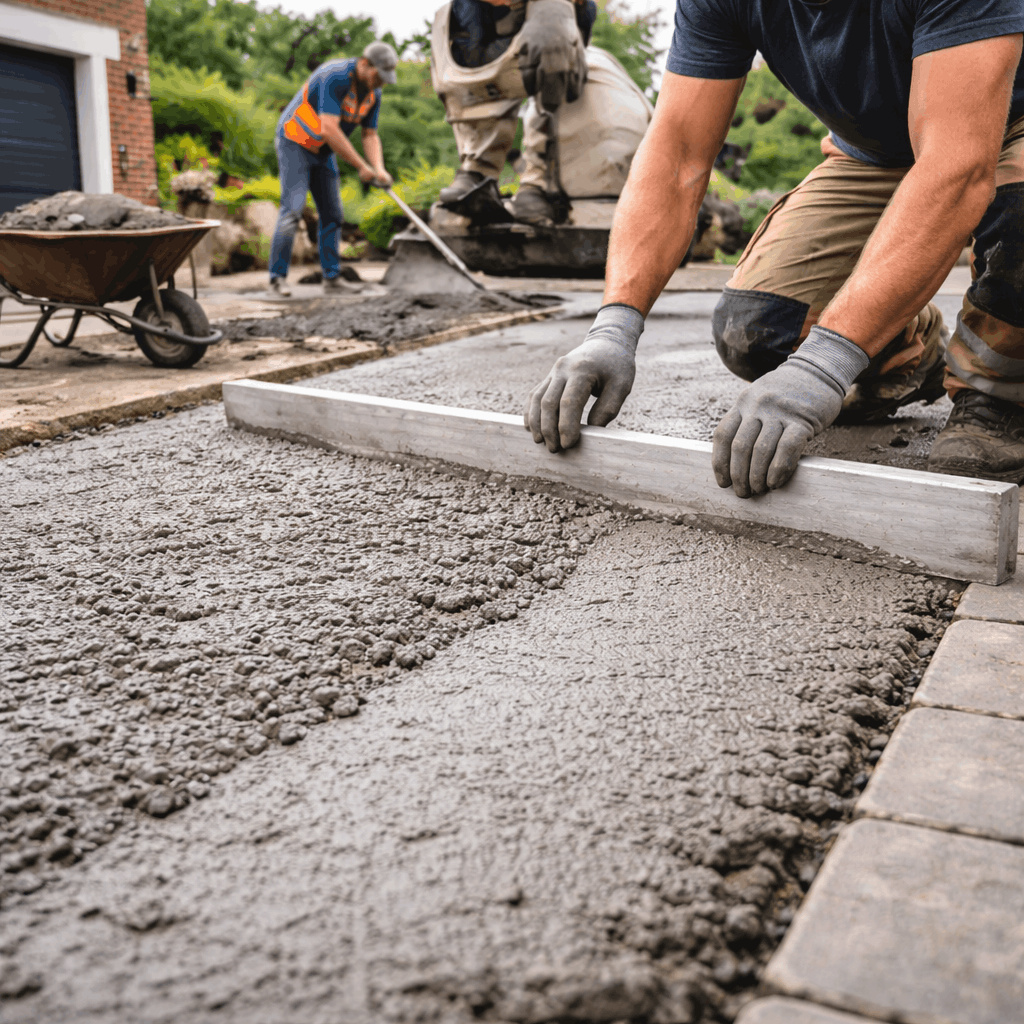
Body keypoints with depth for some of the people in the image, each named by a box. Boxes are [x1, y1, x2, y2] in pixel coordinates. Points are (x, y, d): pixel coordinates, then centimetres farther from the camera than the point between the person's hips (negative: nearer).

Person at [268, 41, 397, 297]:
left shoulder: (373, 94, -1)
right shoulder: (334, 77, -28)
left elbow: (370, 136, 3)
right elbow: (330, 131, -33)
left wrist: (379, 169, -16)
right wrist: (362, 166, -29)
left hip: (323, 152, 8)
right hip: (295, 143, -8)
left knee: (332, 214, 4)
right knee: (293, 207, -17)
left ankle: (331, 276, 12)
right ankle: (278, 276, -12)